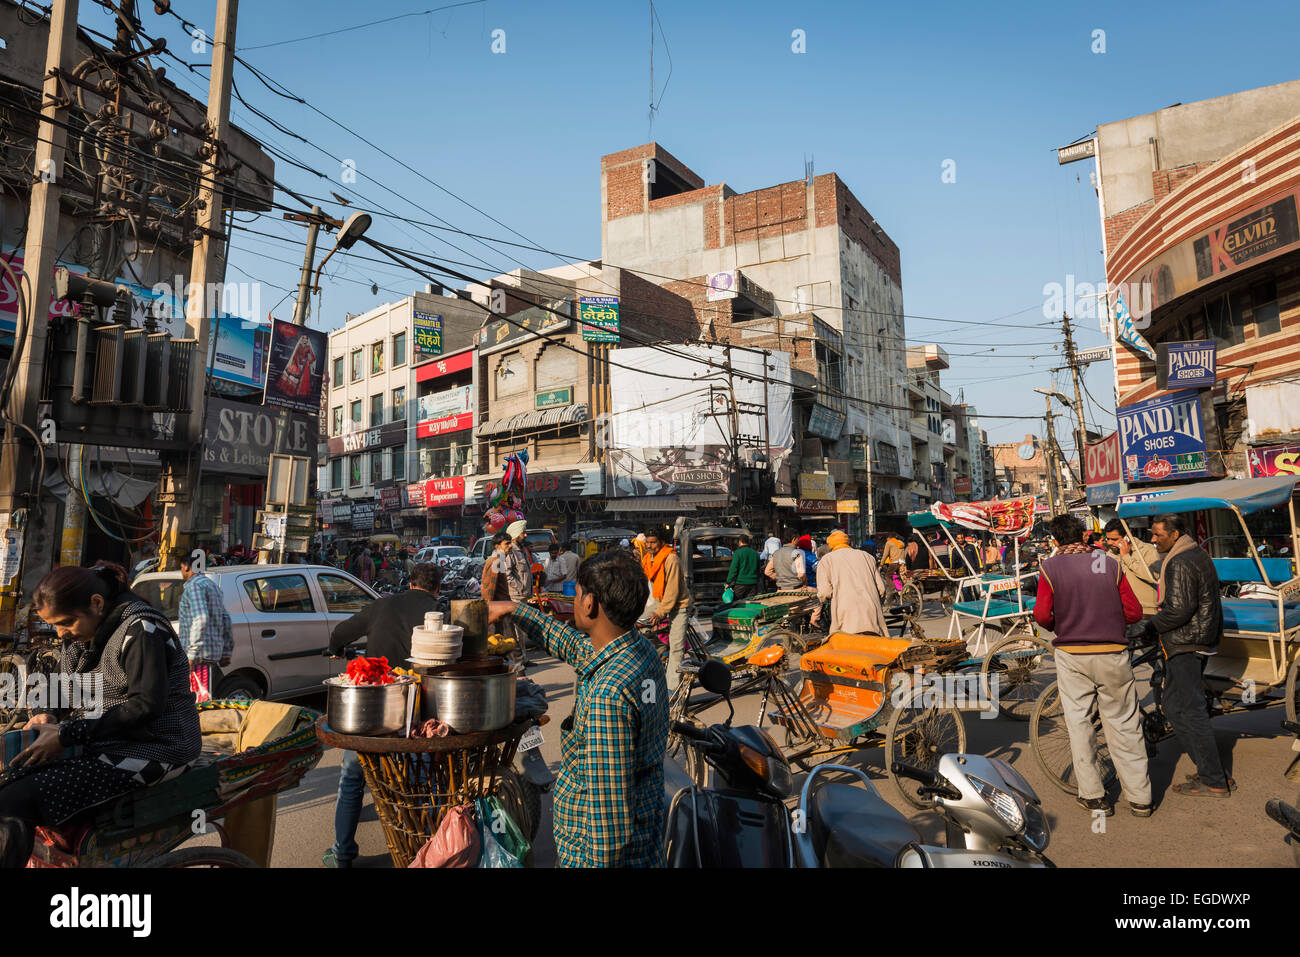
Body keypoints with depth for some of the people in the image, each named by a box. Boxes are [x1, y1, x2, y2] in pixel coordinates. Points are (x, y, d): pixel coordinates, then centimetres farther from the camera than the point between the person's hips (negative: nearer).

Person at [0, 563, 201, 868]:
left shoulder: (140, 629, -17)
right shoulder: (83, 632, 11)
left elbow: (146, 705, -22)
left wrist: (66, 735, -20)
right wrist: (47, 714, 2)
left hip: (149, 750, -9)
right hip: (104, 744, 9)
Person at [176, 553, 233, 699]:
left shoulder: (194, 586, -9)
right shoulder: (212, 585, 21)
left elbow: (201, 620, -22)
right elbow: (226, 620, 22)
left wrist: (192, 654, -22)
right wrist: (226, 653, 25)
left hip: (200, 655, -9)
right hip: (214, 652, 10)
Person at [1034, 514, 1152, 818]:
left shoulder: (1050, 568, -5)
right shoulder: (1109, 563, 0)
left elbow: (1042, 615, -11)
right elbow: (1133, 612, -1)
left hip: (1072, 655, -2)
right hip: (1112, 654, 2)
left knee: (1078, 722, 9)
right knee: (1123, 724, 11)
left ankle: (1093, 795, 16)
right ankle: (1140, 798, 18)